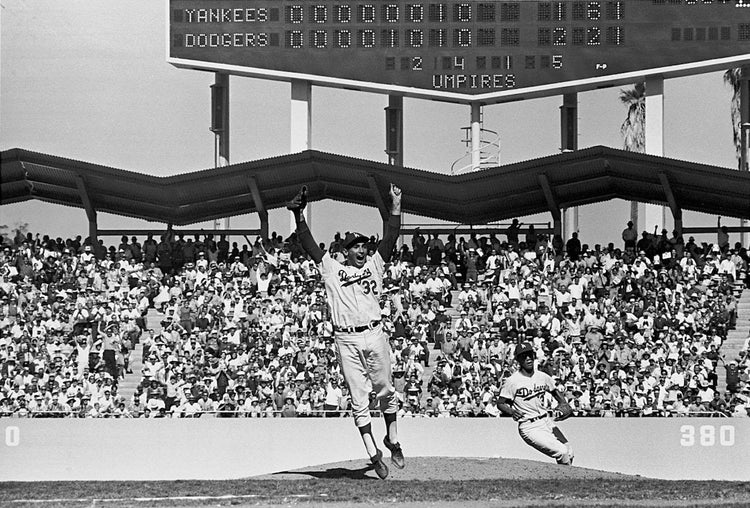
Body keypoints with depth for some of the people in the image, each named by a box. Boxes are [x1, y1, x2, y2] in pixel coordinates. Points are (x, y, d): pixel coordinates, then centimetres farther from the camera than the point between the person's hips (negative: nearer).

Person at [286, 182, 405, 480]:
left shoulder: (374, 265, 13)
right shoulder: (332, 269, 10)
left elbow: (390, 239, 5)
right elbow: (309, 244, 4)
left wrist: (396, 206, -3)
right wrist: (299, 216, -9)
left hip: (375, 336, 1)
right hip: (346, 340, -1)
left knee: (385, 390, 6)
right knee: (358, 399, 0)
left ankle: (392, 439, 24)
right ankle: (373, 452, 2)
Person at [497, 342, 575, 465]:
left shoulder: (543, 377, 6)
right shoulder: (512, 381, -10)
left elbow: (555, 391, 22)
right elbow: (501, 404, -5)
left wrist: (563, 403, 2)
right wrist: (511, 411, -25)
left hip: (546, 421, 6)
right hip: (529, 427, -6)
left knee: (569, 452, 1)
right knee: (562, 452, -18)